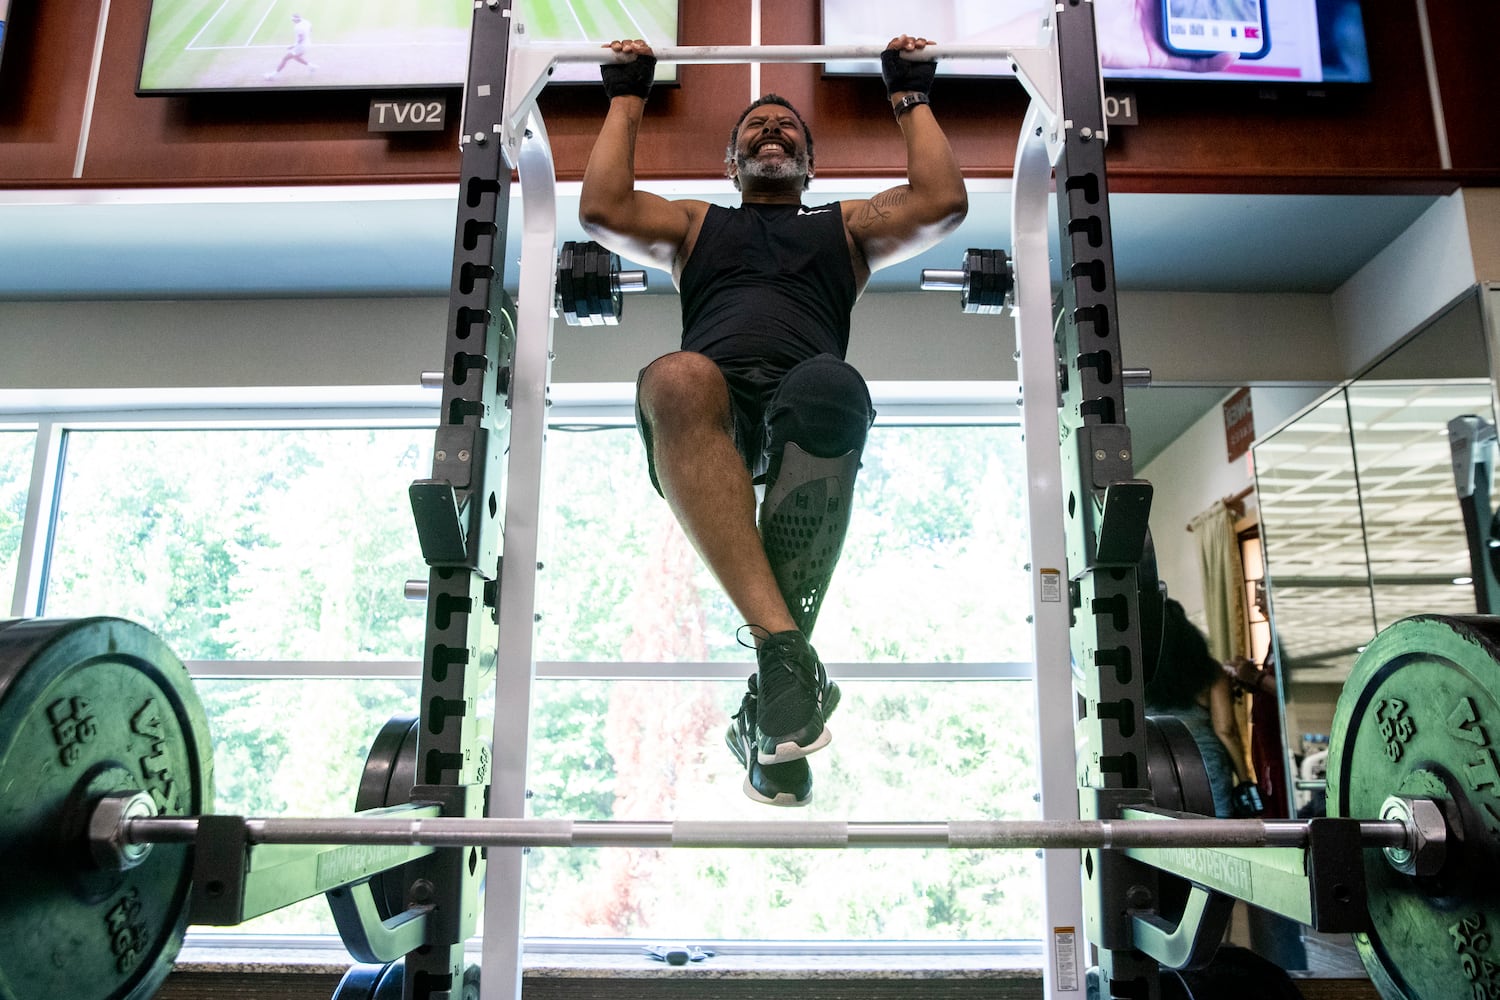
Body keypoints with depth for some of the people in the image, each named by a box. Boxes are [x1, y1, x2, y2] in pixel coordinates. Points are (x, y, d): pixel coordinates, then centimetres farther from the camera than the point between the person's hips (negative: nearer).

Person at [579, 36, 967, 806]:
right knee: (676, 379, -40)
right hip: (710, 407, 1)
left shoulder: (846, 226, 37)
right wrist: (627, 97, 32)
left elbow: (943, 202, 21)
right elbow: (601, 209, 19)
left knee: (830, 389, -41)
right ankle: (785, 648, -44)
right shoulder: (695, 225, 37)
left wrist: (910, 95, 33)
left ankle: (773, 683, -37)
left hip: (801, 393, 0)